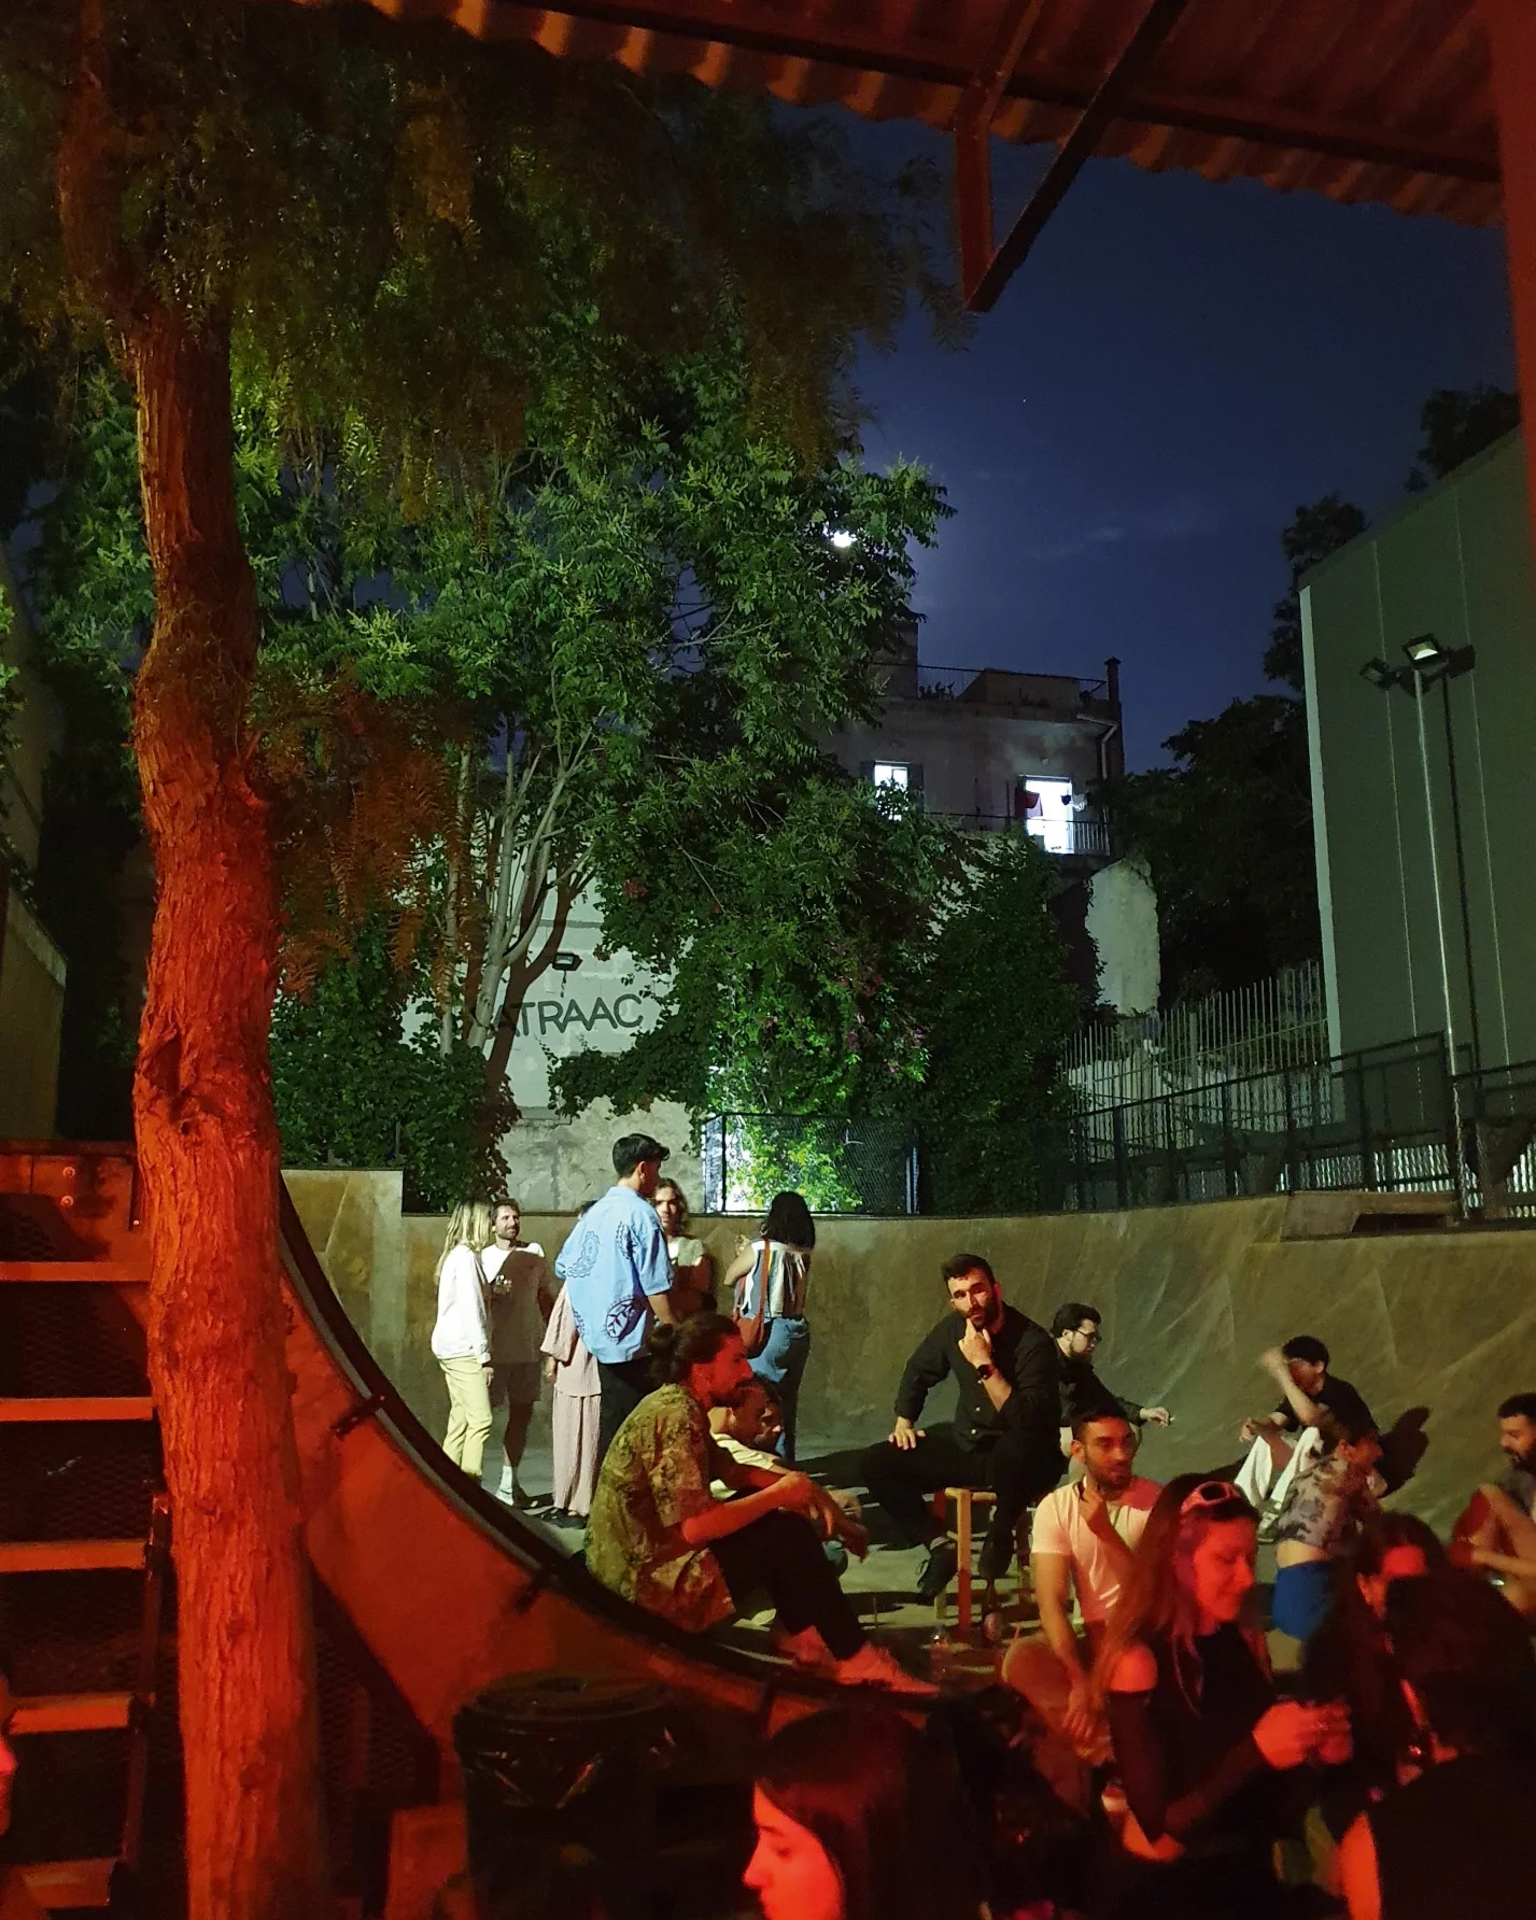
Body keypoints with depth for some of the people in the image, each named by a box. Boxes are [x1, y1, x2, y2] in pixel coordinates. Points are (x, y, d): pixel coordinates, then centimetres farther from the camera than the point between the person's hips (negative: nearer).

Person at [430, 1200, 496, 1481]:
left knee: (460, 1420, 9)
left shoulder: (455, 1255, 16)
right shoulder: (466, 1256, -13)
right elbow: (472, 1310, -16)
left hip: (451, 1349, 10)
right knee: (480, 1419, -12)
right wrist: (484, 1355, -15)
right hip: (463, 1349, -10)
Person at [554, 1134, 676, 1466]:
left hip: (600, 1337, 8)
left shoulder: (592, 1213, 11)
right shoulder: (640, 1213, -12)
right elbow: (656, 1286, -16)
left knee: (613, 1423, 15)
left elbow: (563, 1267, 18)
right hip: (631, 1339, -8)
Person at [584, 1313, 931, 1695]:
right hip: (647, 1581, -10)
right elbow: (694, 1528, -27)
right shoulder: (677, 1418, -21)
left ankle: (799, 1632, 8)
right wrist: (779, 1494, -16)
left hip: (648, 1559, 10)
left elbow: (731, 1472, 18)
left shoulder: (676, 1405, 9)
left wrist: (802, 1486, 2)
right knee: (788, 1534, -13)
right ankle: (856, 1660, -4)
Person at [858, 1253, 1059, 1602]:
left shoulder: (1032, 1341, -21)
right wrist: (904, 1420, 5)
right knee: (875, 1464, -9)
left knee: (1017, 1449, -43)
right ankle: (940, 1546, -1)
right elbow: (918, 1372, 17)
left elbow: (1028, 1420, -31)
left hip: (1020, 1461, -6)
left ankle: (1000, 1534, -11)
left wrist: (984, 1365, -31)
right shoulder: (954, 1328, -3)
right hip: (966, 1446, 6)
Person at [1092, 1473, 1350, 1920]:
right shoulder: (1138, 1661, -21)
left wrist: (1313, 1749, -11)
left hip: (1245, 1871, 5)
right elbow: (1160, 1825, -22)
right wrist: (1255, 1751, -29)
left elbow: (1264, 1776, 7)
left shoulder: (1246, 1641, -4)